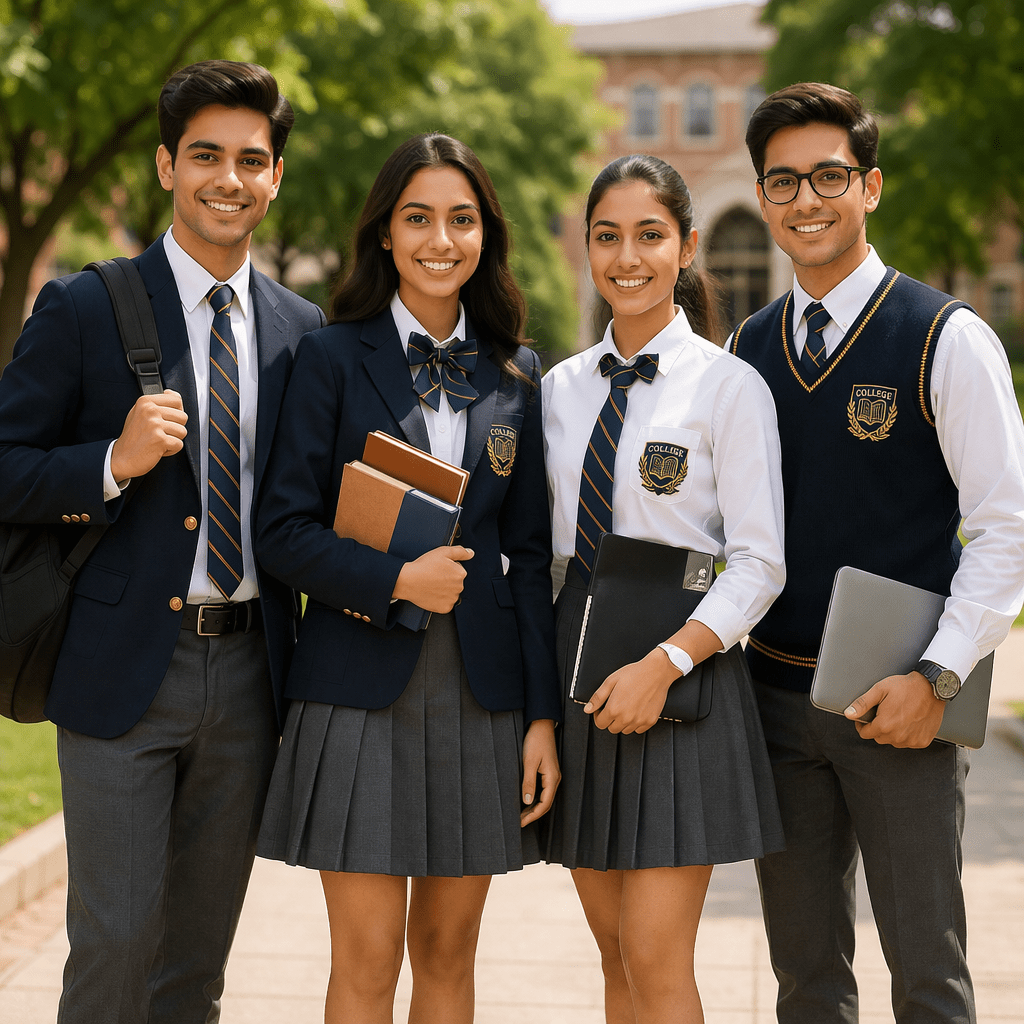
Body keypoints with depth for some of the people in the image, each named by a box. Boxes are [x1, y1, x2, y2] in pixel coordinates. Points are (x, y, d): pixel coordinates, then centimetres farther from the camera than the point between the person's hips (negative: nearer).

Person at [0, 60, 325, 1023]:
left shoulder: (301, 328, 9)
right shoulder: (84, 309, -3)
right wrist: (114, 462, -20)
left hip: (249, 667, 4)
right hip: (124, 668, -4)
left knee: (202, 944, 14)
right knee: (116, 938, -2)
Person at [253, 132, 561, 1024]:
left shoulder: (516, 375, 9)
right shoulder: (333, 356, 0)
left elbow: (531, 555, 8)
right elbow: (285, 531, -4)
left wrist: (543, 714, 2)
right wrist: (394, 580, -18)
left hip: (481, 684, 3)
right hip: (362, 682, -3)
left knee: (448, 951, 11)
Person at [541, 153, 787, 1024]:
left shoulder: (728, 386, -6)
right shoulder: (562, 387, 10)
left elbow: (759, 564, -9)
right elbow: (552, 549, 14)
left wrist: (663, 665, -20)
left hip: (682, 670, -5)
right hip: (575, 660, 5)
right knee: (613, 951, 11)